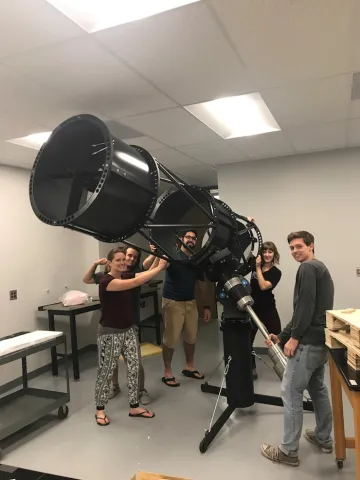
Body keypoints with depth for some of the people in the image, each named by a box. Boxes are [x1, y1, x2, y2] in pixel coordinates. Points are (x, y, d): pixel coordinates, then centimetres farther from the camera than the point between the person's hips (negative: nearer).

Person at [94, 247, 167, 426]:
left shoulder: (127, 275, 3)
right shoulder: (106, 281, -20)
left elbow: (147, 273, -6)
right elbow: (135, 283, -31)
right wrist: (160, 267, -33)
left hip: (130, 330, 7)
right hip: (110, 333, -7)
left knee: (134, 368, 10)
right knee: (106, 372, 6)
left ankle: (134, 407, 26)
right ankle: (100, 410, 25)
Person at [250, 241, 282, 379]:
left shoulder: (276, 272, -9)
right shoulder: (255, 265, 2)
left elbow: (263, 286, -22)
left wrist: (258, 268, -17)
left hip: (268, 311, -4)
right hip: (252, 309, 4)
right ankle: (252, 369, 23)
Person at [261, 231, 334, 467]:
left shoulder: (308, 268, -11)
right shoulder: (321, 269, 20)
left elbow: (305, 306, -22)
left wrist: (294, 337, -17)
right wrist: (282, 336, 18)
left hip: (309, 341, -10)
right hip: (322, 340, 10)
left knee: (291, 392, -3)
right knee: (317, 388, 21)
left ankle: (289, 452, 6)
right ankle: (324, 439, 34)